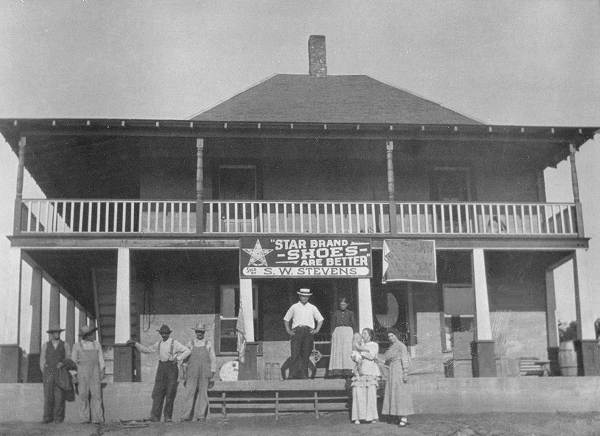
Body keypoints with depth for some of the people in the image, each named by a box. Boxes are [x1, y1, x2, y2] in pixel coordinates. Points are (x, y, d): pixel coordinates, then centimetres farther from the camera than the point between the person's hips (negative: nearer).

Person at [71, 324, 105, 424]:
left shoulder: (96, 344, 10)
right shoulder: (77, 346, 4)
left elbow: (101, 359, 8)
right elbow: (73, 361, 7)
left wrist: (102, 371, -2)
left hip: (95, 372, 1)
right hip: (82, 372, -1)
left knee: (96, 394, -7)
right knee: (83, 395, -2)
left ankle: (97, 418, -8)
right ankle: (85, 418, 2)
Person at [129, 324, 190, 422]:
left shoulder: (174, 343, -2)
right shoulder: (158, 344, 13)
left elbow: (187, 351, -6)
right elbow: (146, 349, 19)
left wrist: (178, 359, -14)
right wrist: (135, 343, 11)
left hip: (172, 367, -4)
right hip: (161, 368, 4)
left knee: (170, 393, -4)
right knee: (158, 392, -6)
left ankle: (168, 416, 4)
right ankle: (155, 416, -11)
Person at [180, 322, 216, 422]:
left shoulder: (208, 344, 10)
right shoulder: (190, 344, 10)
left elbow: (213, 359, 9)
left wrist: (212, 374, 1)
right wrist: (184, 375, 5)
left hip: (205, 372, 0)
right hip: (192, 373, 0)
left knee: (203, 393, -3)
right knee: (189, 393, -7)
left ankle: (201, 416, 0)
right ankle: (187, 415, -6)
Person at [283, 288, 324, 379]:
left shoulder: (312, 308, 16)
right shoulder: (294, 307, 13)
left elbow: (320, 319, 20)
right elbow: (286, 319, 18)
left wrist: (316, 330, 7)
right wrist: (288, 330, 7)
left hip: (308, 332, 1)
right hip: (296, 331, -1)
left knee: (306, 355, -2)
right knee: (295, 354, -11)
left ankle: (304, 375, 1)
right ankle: (292, 375, -14)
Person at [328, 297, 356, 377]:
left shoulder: (350, 313, 12)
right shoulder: (335, 313, 13)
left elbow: (354, 325, 11)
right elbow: (333, 325, 12)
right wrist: (332, 334, 2)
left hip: (348, 332, 0)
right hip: (337, 332, 0)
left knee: (348, 351, -9)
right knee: (337, 351, -6)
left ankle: (348, 370, -11)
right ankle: (337, 370, -10)